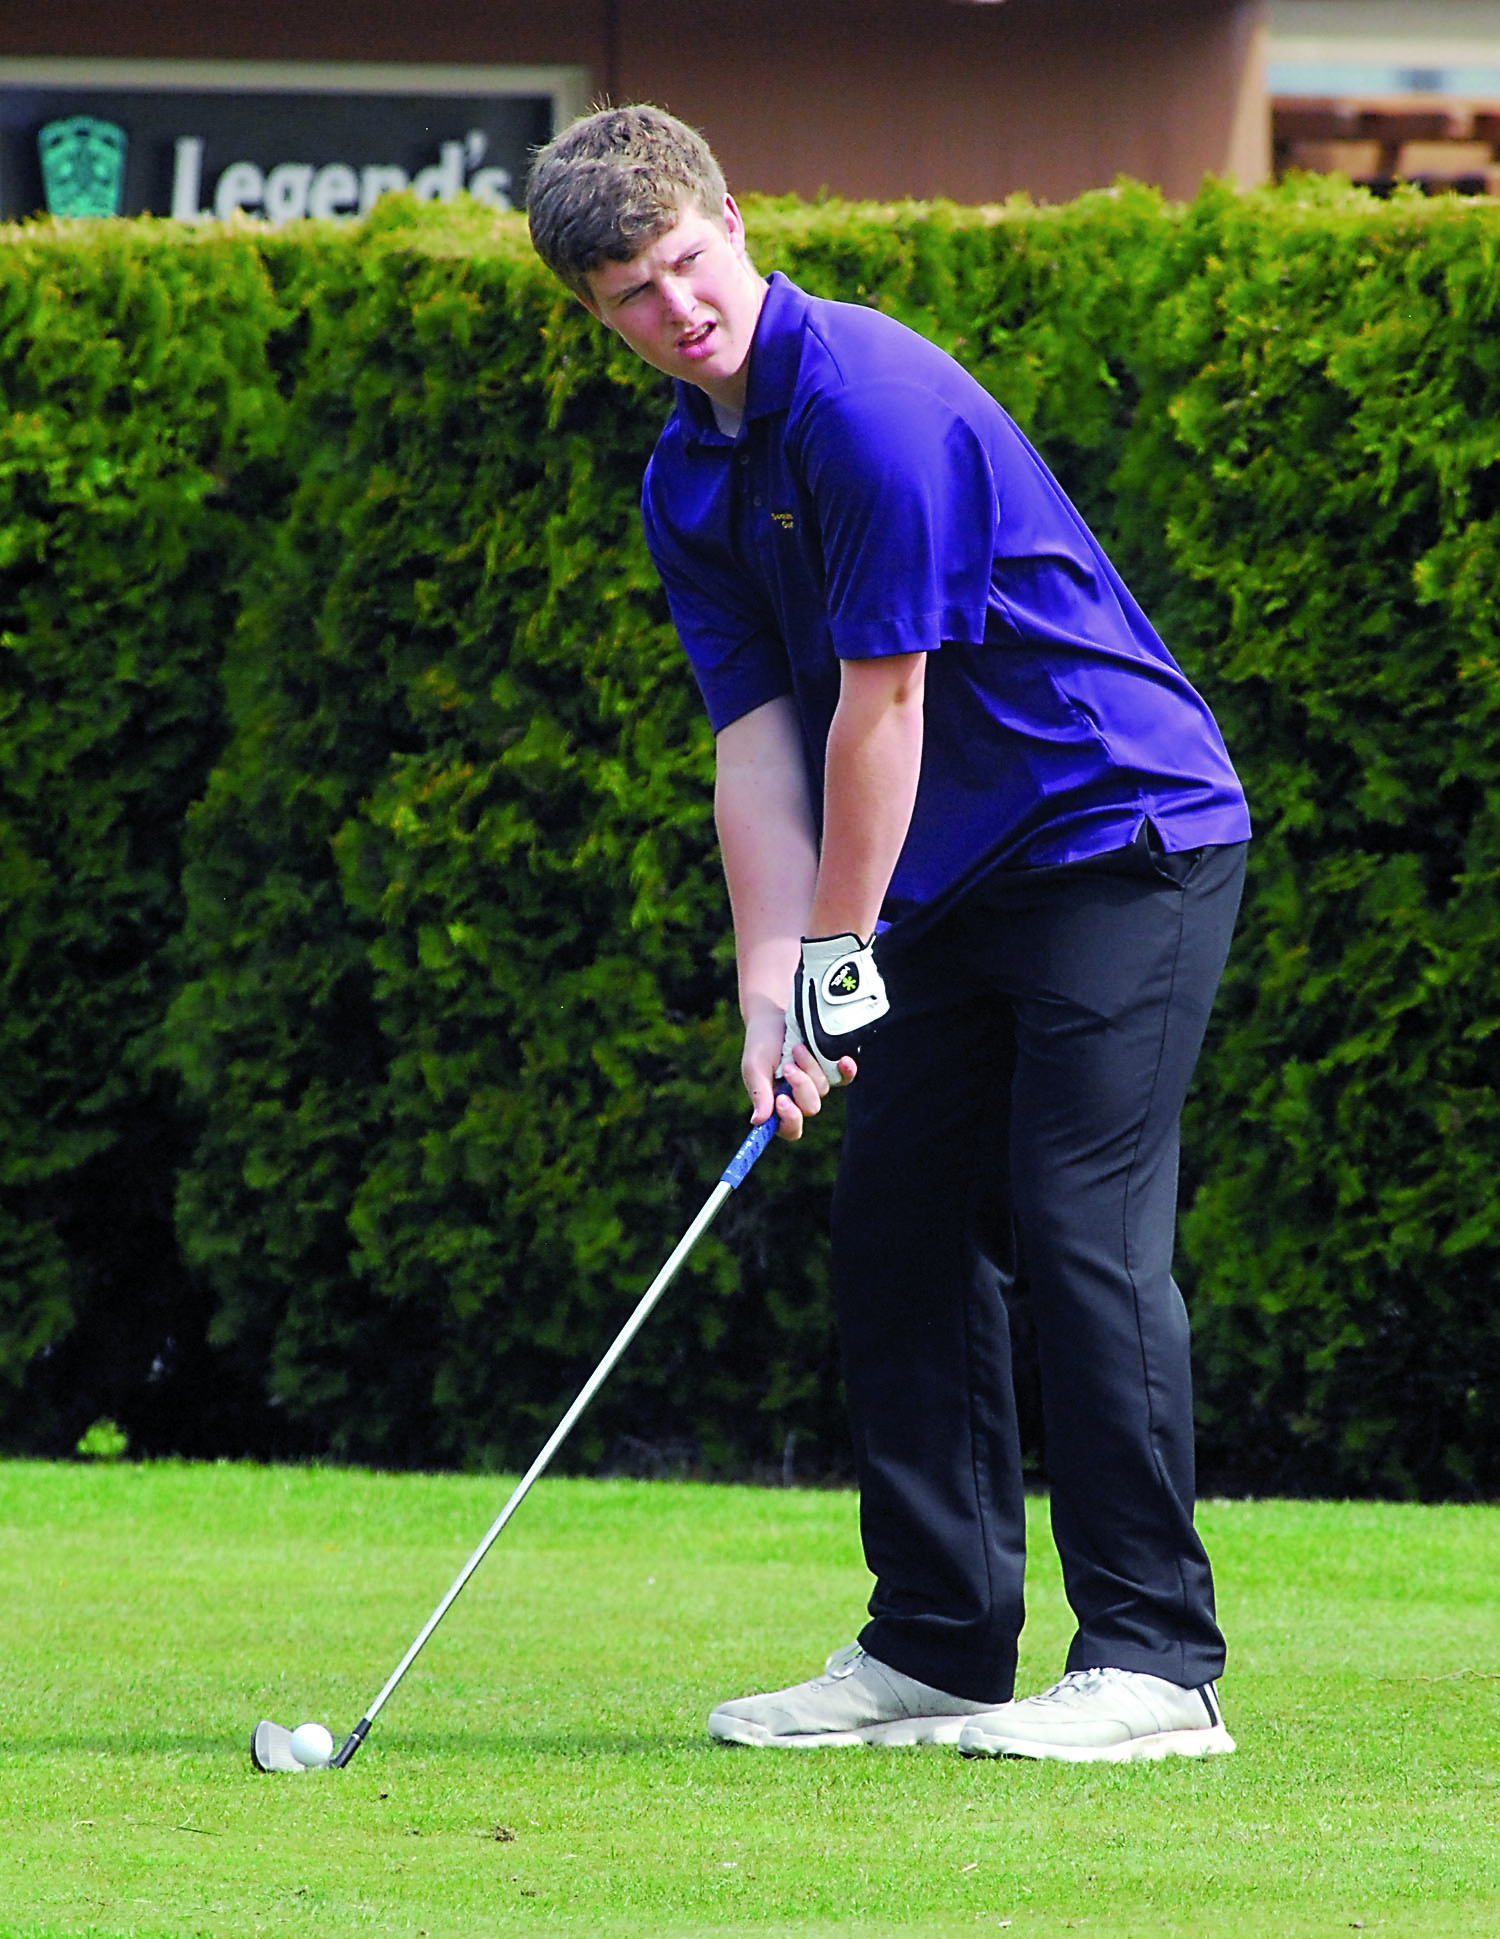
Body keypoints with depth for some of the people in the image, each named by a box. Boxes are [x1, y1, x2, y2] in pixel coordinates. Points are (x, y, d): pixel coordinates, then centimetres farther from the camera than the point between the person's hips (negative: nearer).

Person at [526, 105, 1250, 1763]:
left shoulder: (868, 396, -19)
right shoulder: (689, 484, 8)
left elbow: (884, 699, -18)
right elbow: (758, 738, 4)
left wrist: (839, 956, -12)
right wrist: (771, 995, -7)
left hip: (1127, 832, -9)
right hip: (956, 882, 9)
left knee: (1085, 1230, -14)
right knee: (900, 1229, 6)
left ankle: (1155, 1660, -14)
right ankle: (938, 1648, 11)